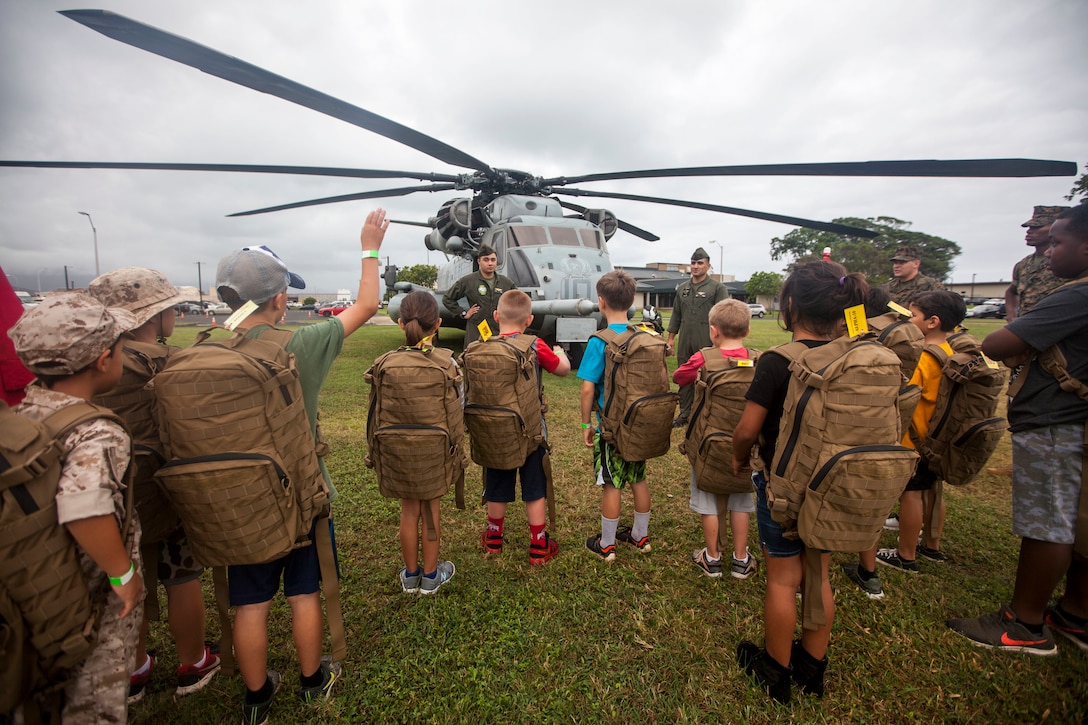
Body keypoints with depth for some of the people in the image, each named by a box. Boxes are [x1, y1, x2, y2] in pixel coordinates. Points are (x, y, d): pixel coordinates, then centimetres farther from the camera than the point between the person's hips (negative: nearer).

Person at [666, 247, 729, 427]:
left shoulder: (718, 288, -1)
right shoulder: (682, 288, 15)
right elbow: (676, 315, 17)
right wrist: (670, 338, 12)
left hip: (707, 344, -5)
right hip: (685, 343, 5)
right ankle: (684, 414, 20)